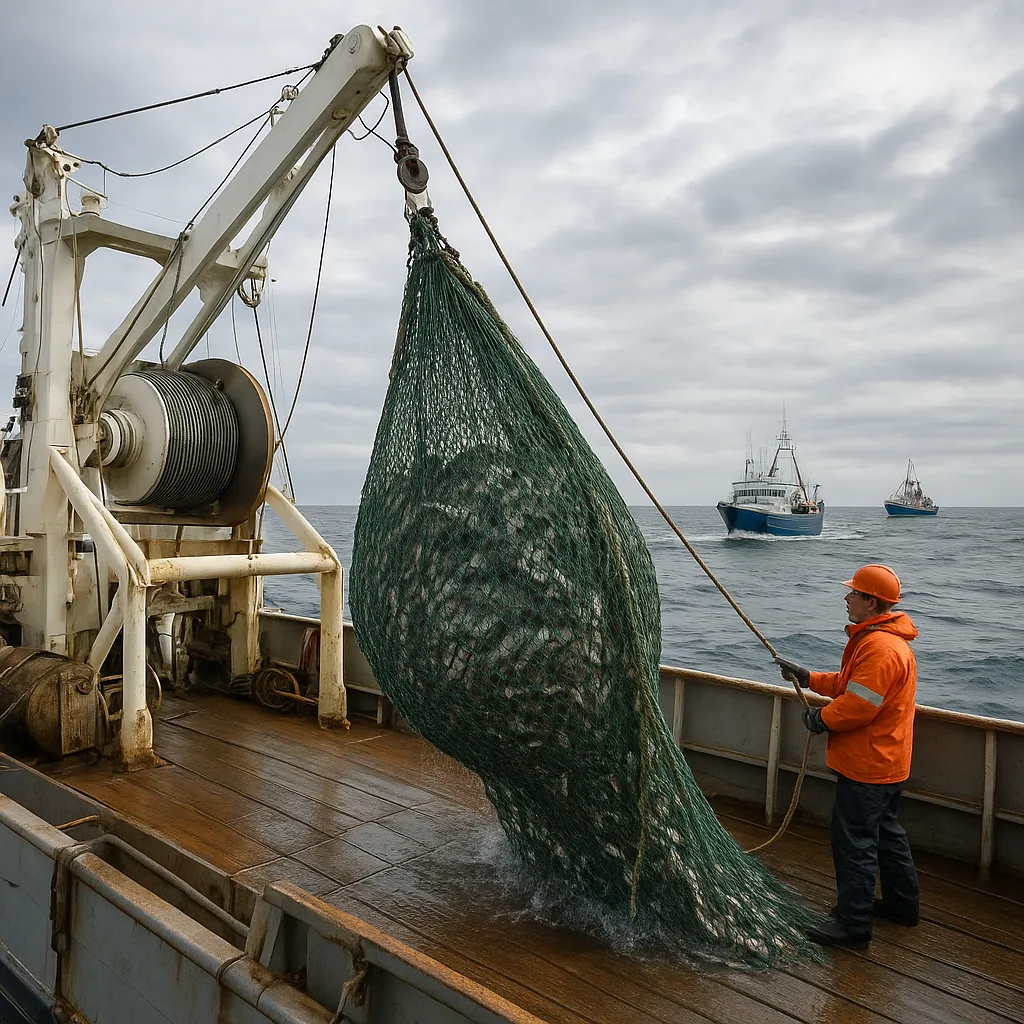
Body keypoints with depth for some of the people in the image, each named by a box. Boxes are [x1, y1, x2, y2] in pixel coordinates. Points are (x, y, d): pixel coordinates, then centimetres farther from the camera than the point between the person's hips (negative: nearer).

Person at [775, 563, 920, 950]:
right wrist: (808, 678, 14)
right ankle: (902, 903, 38)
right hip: (884, 763, 11)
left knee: (854, 842, -3)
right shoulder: (883, 639, 11)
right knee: (885, 831, 23)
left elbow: (857, 705, -28)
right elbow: (849, 683, 19)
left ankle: (852, 924, 6)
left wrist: (821, 718, -13)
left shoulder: (880, 648, -26)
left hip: (867, 767, -11)